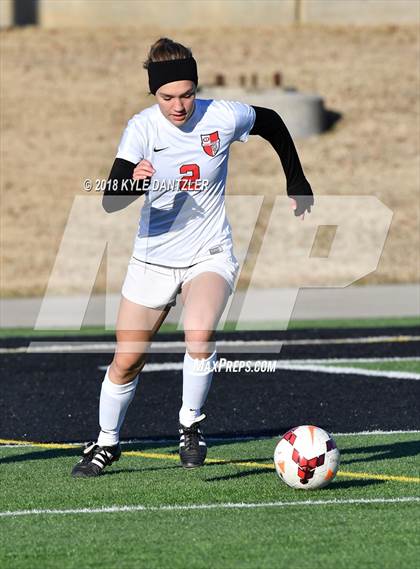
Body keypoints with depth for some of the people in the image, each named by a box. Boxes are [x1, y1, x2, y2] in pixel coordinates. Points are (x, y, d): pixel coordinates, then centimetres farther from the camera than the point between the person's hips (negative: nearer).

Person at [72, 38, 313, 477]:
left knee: (199, 334, -29)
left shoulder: (223, 117, -12)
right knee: (126, 361, 6)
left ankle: (191, 424, -6)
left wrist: (297, 184, 16)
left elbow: (272, 124, 10)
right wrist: (134, 181, -42)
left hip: (210, 256, -1)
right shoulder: (142, 128, -13)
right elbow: (110, 202, -20)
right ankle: (106, 443, 30)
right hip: (153, 258, 1)